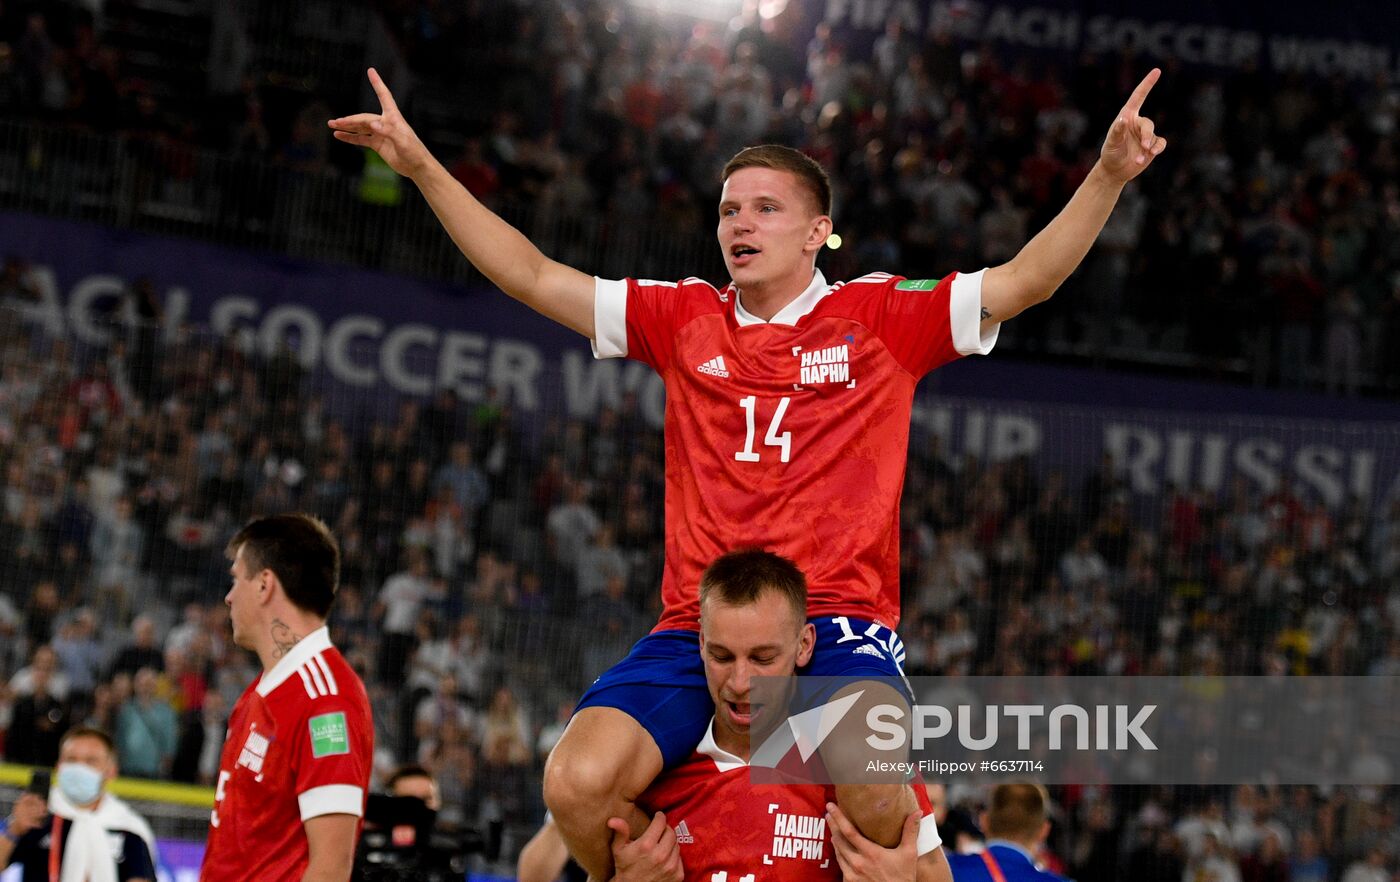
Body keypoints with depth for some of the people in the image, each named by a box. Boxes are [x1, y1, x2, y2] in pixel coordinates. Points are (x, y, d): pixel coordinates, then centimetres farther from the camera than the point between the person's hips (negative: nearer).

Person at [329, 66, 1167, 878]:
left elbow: (1027, 279, 1)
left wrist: (1109, 175, -14)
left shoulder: (880, 316, 7)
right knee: (578, 784, -21)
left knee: (877, 798, -33)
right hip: (696, 625, 3)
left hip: (840, 623, -3)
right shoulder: (683, 318, 14)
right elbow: (532, 277, 15)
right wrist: (422, 166, 11)